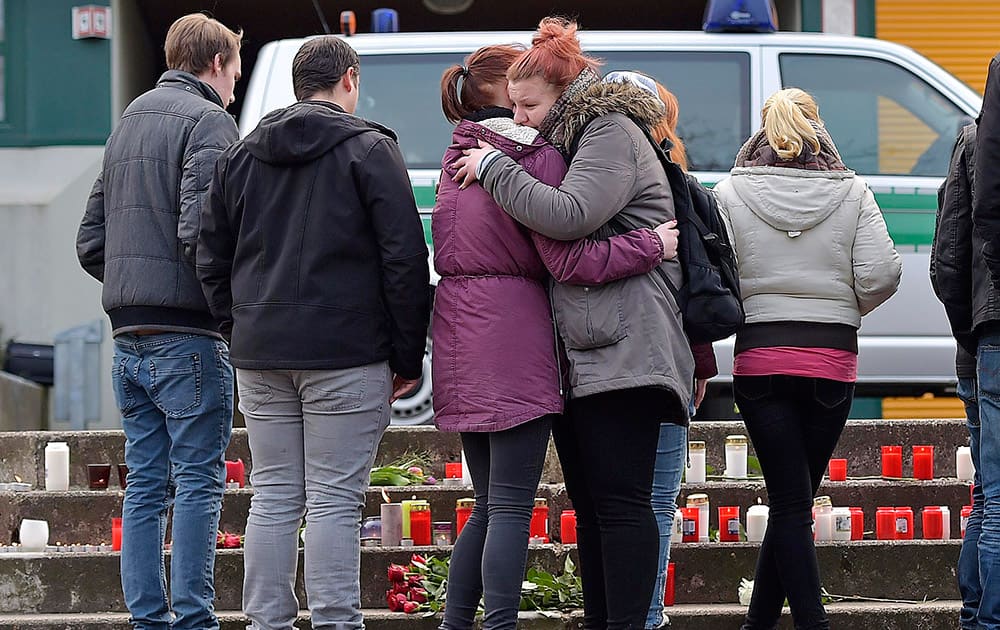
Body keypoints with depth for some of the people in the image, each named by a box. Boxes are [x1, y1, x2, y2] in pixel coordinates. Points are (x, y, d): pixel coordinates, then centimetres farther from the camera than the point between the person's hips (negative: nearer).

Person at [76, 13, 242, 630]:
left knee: (146, 485, 9)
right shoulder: (207, 121, -8)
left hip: (129, 338, 8)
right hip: (189, 336, -8)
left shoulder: (129, 121, 19)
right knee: (198, 484, -5)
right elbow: (199, 231, -20)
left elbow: (91, 241, 18)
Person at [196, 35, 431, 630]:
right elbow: (406, 257, -7)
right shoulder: (369, 149, -3)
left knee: (273, 497, 8)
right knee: (335, 499, -5)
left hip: (260, 357, 5)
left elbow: (213, 258, 17)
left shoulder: (241, 156, 14)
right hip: (346, 355, -5)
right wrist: (408, 357, -1)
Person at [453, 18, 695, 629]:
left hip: (621, 349, -10)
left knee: (619, 502, -13)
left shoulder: (612, 134, -7)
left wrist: (494, 167, -12)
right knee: (590, 504, 11)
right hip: (577, 353, 10)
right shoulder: (567, 142, 24)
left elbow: (570, 215, -21)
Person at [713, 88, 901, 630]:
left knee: (789, 501, 0)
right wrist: (843, 311, 13)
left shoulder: (730, 193, 0)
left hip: (759, 358, -1)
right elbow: (880, 275, -6)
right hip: (833, 359, 1)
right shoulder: (851, 191, 2)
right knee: (795, 498, 12)